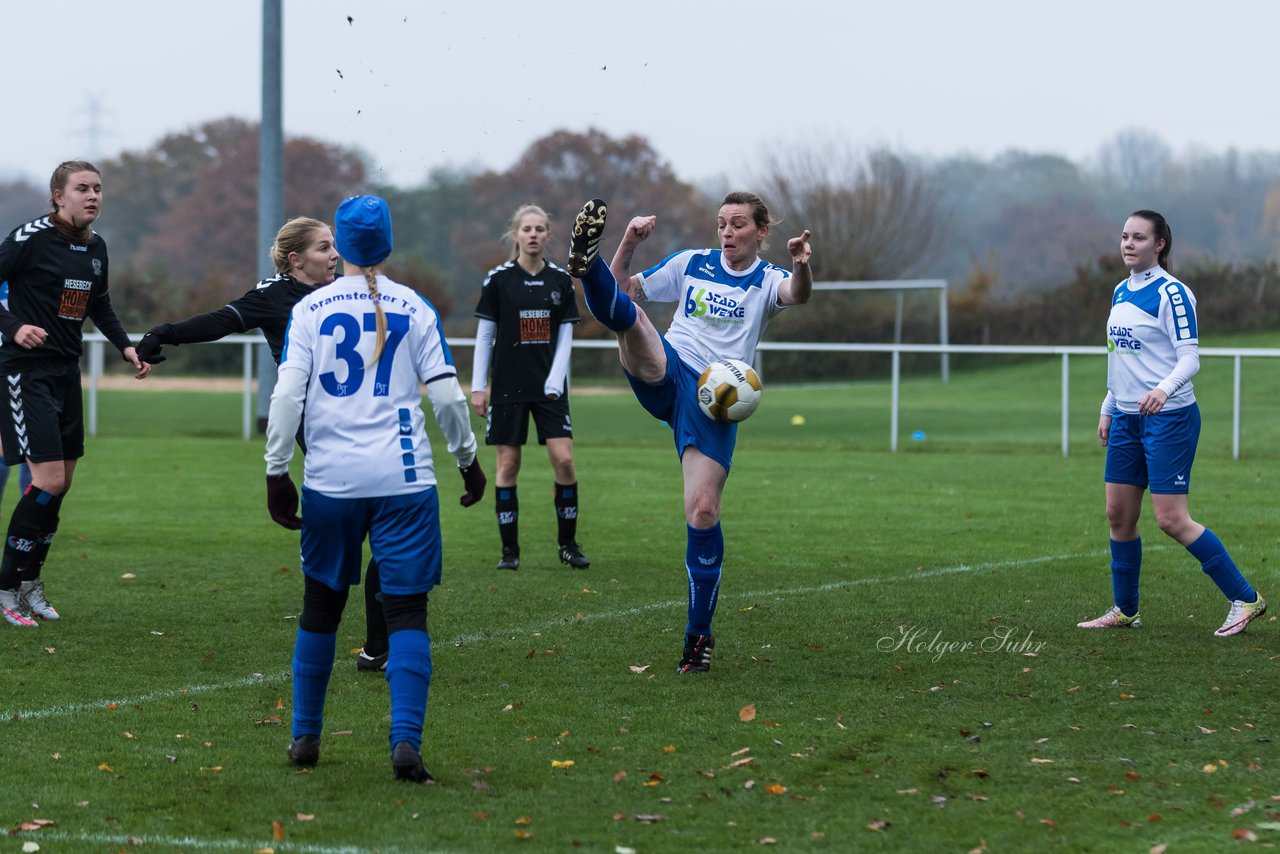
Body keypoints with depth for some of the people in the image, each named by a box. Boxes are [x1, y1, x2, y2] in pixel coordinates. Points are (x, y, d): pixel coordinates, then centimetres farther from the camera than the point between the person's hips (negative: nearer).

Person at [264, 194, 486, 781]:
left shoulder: (310, 309, 4)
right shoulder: (415, 310, 3)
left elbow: (287, 395, -3)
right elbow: (446, 396, 2)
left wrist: (277, 473, 2)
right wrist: (468, 460, 15)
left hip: (330, 483, 1)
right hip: (404, 481, -1)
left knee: (321, 607, 16)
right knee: (406, 612, -1)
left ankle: (305, 737, 23)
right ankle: (406, 740, -16)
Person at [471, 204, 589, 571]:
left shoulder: (561, 280, 4)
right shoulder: (498, 279, -2)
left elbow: (565, 336, 5)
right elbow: (484, 335, 1)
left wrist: (554, 382, -6)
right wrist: (477, 387, -2)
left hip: (549, 386, 1)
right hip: (508, 385, -1)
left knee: (564, 460, -8)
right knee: (507, 465, 0)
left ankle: (568, 544, 6)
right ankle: (509, 549, 8)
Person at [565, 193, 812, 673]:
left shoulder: (767, 281, 7)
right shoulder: (691, 264, 14)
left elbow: (796, 295, -18)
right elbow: (625, 290, 16)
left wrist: (801, 266, -42)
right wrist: (628, 245, -2)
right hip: (665, 375, 2)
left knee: (703, 511, -8)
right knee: (627, 314, -27)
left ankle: (699, 635, 3)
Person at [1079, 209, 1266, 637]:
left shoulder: (1171, 293, -12)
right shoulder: (1121, 292, 13)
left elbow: (1189, 358, -17)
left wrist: (1164, 389, -35)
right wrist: (1108, 409, 21)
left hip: (1168, 417, -8)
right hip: (1126, 419, 8)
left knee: (1171, 520, -10)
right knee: (1119, 516, 8)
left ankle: (1245, 599, -1)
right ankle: (1125, 610, 20)